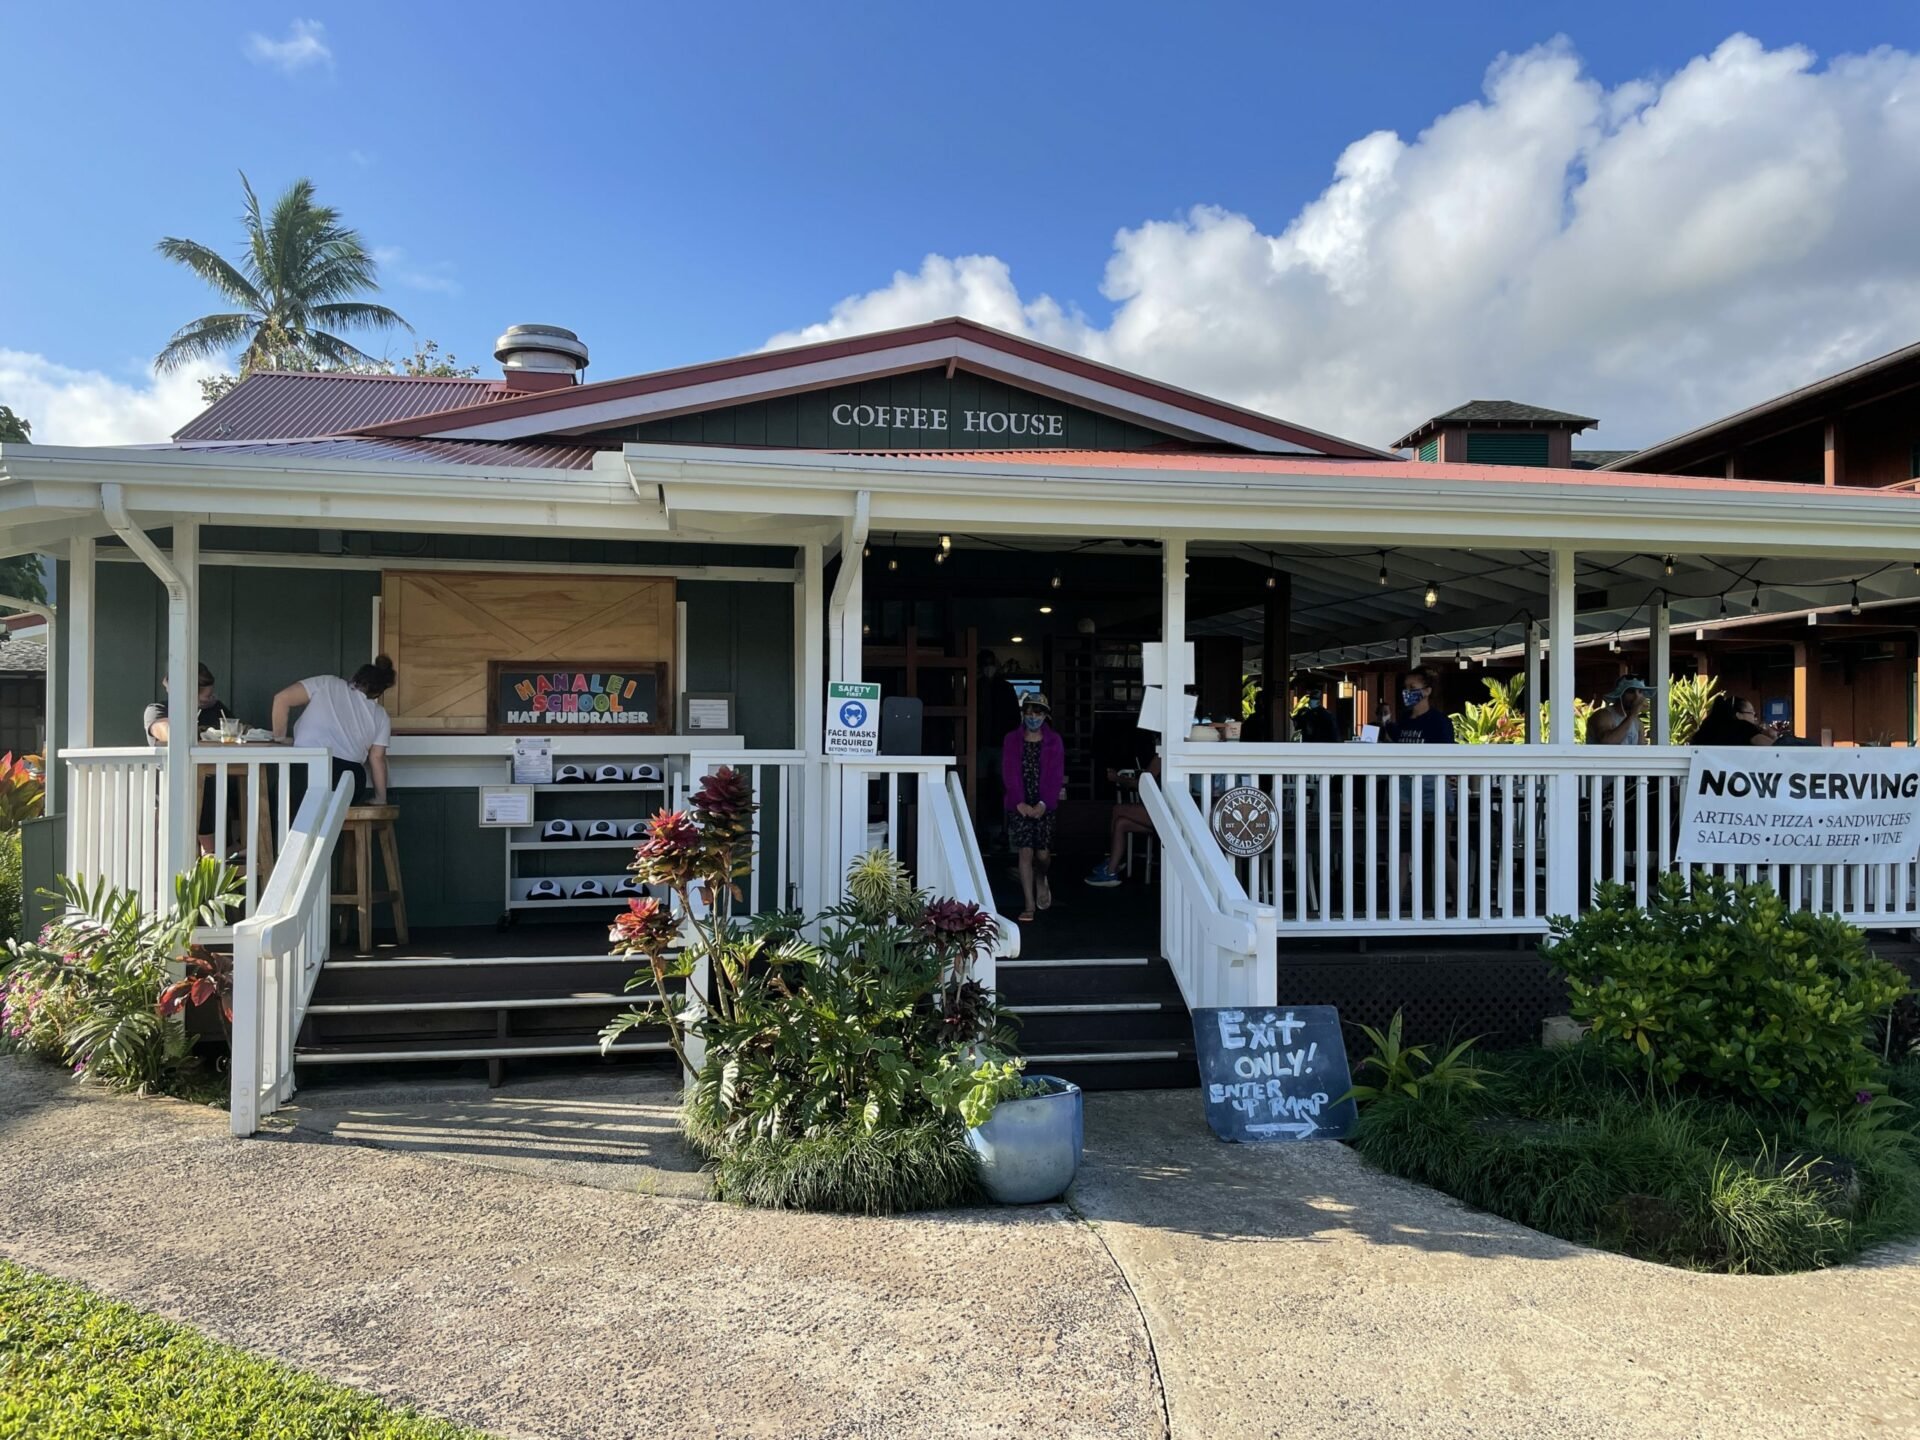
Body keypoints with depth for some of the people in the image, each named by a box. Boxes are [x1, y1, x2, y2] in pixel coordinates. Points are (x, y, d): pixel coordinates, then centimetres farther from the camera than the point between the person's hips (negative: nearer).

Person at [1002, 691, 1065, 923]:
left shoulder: (1054, 741, 3)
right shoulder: (1012, 739, 3)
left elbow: (1056, 774, -3)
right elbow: (1009, 773, -3)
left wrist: (1043, 804, -13)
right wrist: (1020, 803, -13)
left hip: (1044, 806, 0)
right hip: (1019, 806, 0)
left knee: (1043, 853, 1)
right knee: (1025, 852, -5)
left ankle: (1041, 879, 37)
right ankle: (1030, 905, 1)